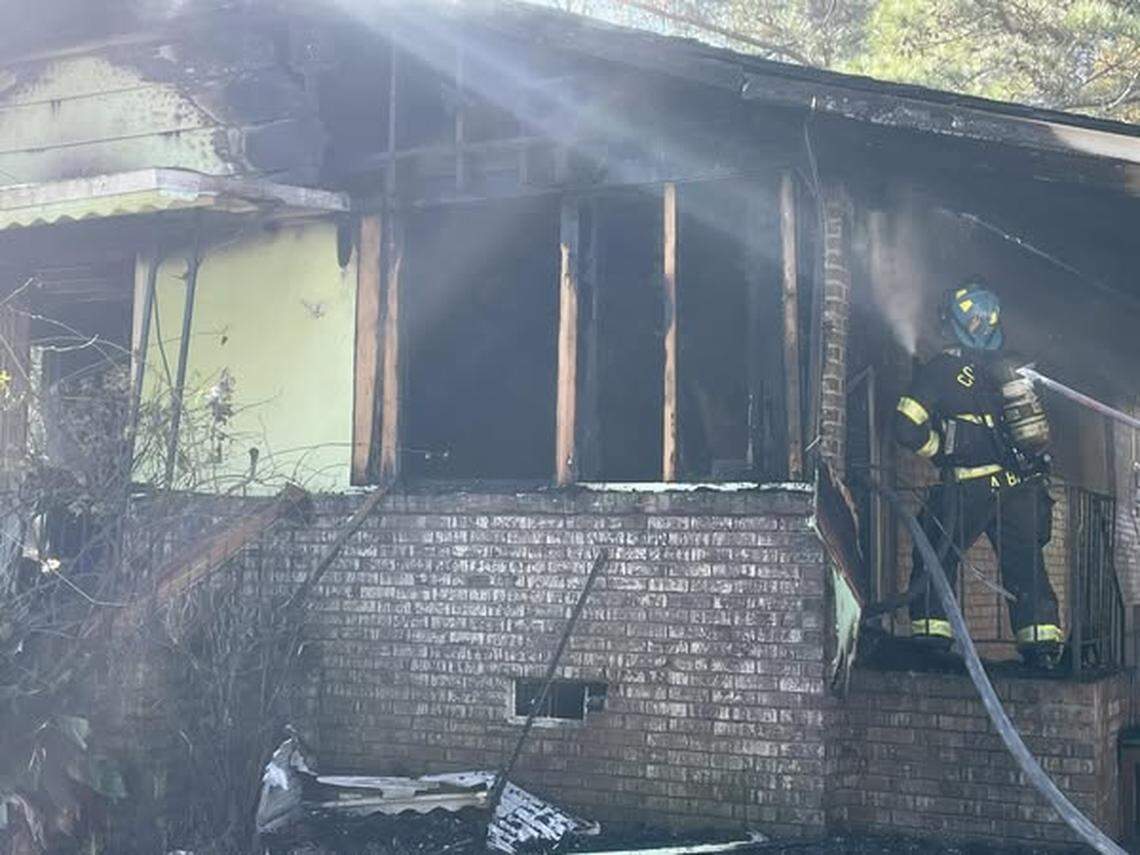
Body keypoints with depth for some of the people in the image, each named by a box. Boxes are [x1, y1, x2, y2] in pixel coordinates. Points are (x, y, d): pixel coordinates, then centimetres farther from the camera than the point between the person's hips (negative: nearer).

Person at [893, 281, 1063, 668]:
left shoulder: (941, 370, -6)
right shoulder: (1008, 370, 12)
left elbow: (907, 427, -13)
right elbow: (1039, 429, 18)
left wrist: (940, 451, 2)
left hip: (971, 488, -5)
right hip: (1023, 486, 5)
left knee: (935, 559, 6)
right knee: (1026, 566, 11)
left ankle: (930, 635, 0)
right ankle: (1043, 645, 8)